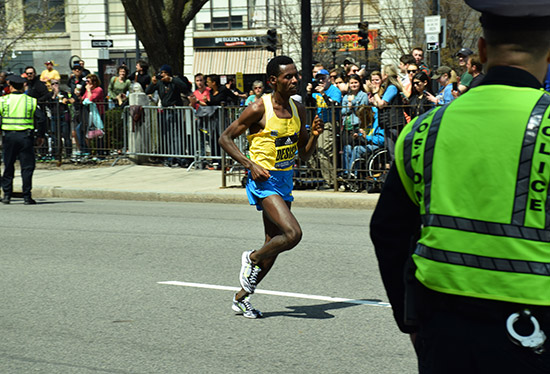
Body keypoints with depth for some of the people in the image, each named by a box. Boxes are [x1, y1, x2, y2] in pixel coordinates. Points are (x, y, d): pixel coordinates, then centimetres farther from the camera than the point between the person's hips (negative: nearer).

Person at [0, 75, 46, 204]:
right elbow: (41, 118, -2)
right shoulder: (31, 101, 3)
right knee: (27, 167, 3)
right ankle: (27, 196, 0)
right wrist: (40, 135, 8)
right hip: (25, 136, 0)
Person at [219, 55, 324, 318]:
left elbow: (304, 154, 14)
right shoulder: (259, 109, -13)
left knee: (274, 245, 10)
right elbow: (225, 138, -7)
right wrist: (250, 164, -17)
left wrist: (314, 136, -6)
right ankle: (252, 258, 4)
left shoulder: (298, 110, 7)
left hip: (285, 180, 7)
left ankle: (242, 297, 24)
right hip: (263, 179, -7)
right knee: (293, 233, -23)